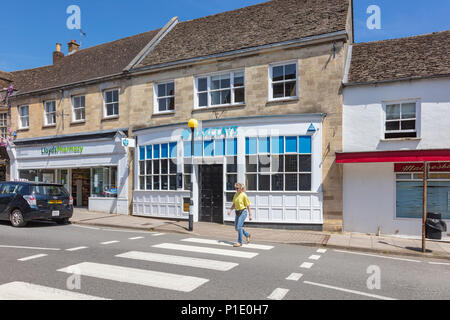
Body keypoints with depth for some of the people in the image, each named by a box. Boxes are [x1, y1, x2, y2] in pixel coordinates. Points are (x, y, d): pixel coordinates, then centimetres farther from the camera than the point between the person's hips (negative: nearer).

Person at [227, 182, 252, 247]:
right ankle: (247, 235, 32)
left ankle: (239, 242, 3)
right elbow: (234, 205, 13)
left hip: (243, 212, -8)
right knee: (236, 227, 11)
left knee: (239, 227, -10)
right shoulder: (236, 195, 6)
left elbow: (248, 206, -10)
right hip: (237, 212, 8)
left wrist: (250, 215, -9)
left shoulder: (244, 195, -13)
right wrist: (230, 210, -3)